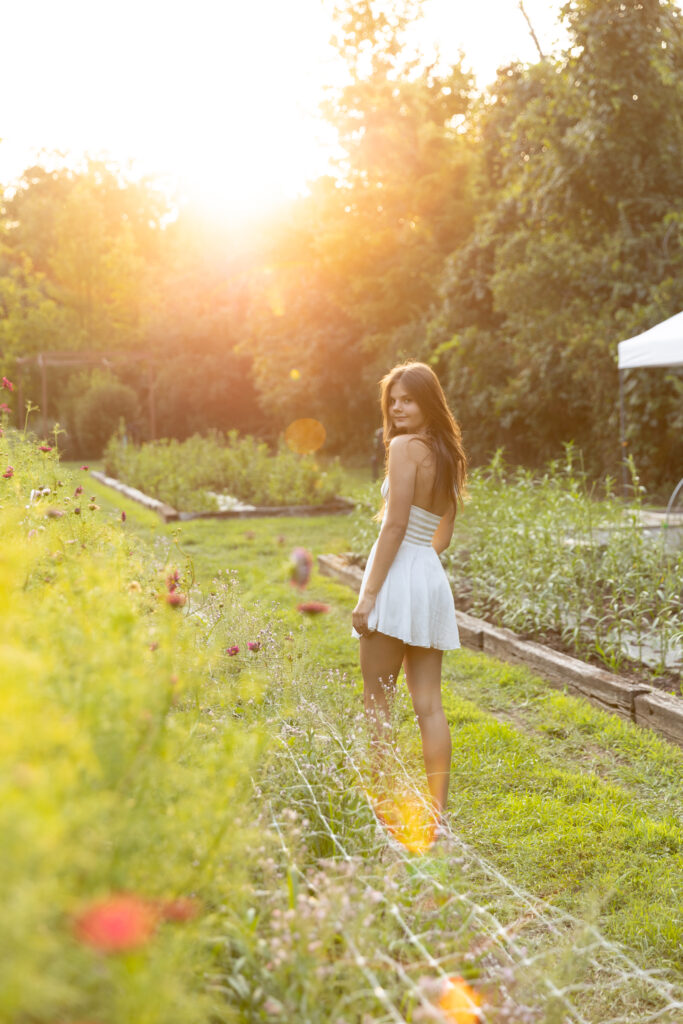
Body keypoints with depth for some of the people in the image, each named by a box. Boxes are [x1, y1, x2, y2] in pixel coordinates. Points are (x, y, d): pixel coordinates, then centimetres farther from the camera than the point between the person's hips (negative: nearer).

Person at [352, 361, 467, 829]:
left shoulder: (405, 446, -10)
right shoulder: (450, 455, 14)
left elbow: (395, 526, -16)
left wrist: (368, 595, -15)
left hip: (400, 575, -8)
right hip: (434, 579, 8)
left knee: (378, 702, 2)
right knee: (429, 704, 7)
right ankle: (437, 813, 10)